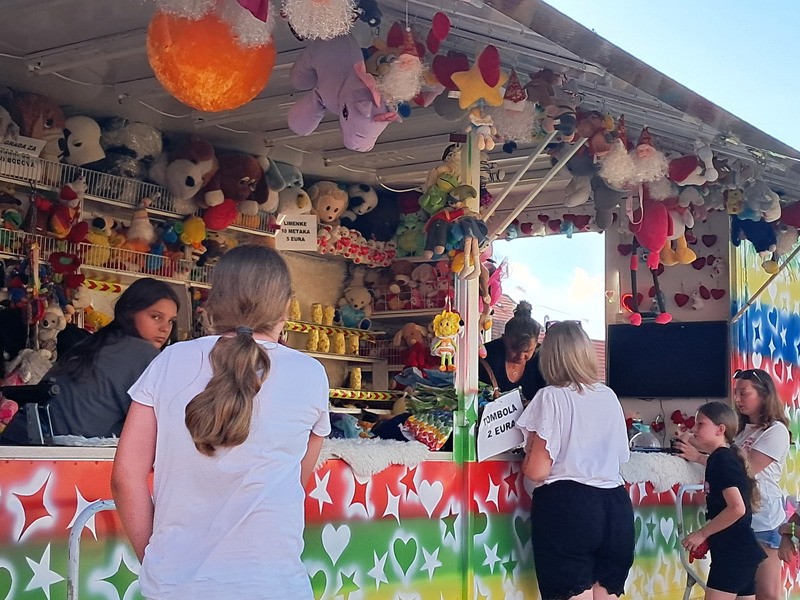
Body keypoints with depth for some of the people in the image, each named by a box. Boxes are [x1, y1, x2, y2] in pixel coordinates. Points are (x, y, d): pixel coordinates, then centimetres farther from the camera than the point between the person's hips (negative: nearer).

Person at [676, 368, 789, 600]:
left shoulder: (776, 431, -6)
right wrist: (690, 449, -5)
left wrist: (699, 457, -21)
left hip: (762, 519, -7)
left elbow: (747, 469, -17)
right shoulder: (743, 430, 19)